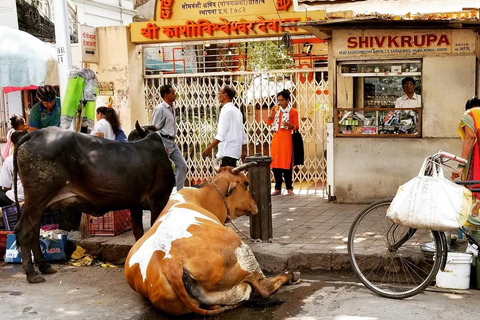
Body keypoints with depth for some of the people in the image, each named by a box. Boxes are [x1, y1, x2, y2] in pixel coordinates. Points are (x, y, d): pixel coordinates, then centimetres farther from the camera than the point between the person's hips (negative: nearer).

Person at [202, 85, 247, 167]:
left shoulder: (226, 110, -10)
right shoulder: (237, 111, 18)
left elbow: (221, 134, -18)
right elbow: (243, 134, 20)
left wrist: (209, 148, -16)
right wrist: (244, 151, 25)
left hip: (227, 151, -9)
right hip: (235, 151, 9)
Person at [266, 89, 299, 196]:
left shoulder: (293, 112, 0)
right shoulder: (276, 109, 13)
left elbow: (296, 127, 0)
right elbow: (269, 122, 10)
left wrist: (289, 125, -19)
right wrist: (272, 113, -4)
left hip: (286, 138, -4)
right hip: (276, 138, 4)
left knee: (287, 164, -4)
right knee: (275, 163, 2)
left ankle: (289, 188, 5)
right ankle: (278, 188, 9)